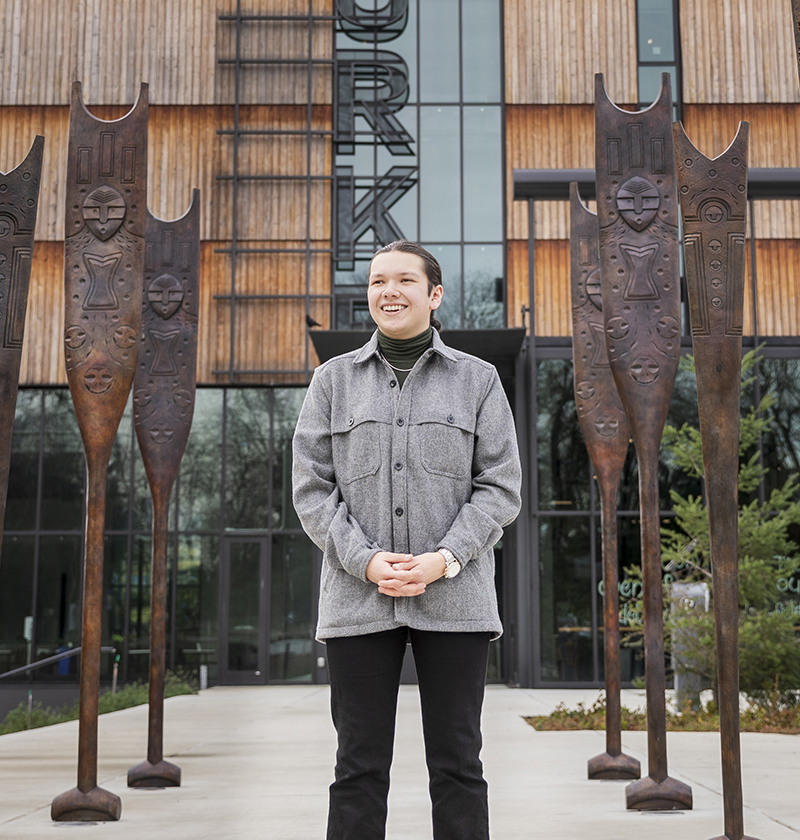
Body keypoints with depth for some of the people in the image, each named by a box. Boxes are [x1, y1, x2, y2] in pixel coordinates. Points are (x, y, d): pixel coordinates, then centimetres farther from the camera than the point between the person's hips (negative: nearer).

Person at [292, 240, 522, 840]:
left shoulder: (477, 380, 7)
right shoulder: (334, 379, 9)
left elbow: (501, 487, 2)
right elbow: (311, 488, 4)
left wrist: (444, 559, -12)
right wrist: (365, 561, -10)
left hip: (454, 597, 0)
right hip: (358, 598, 1)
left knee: (457, 765, 4)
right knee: (359, 767, 4)